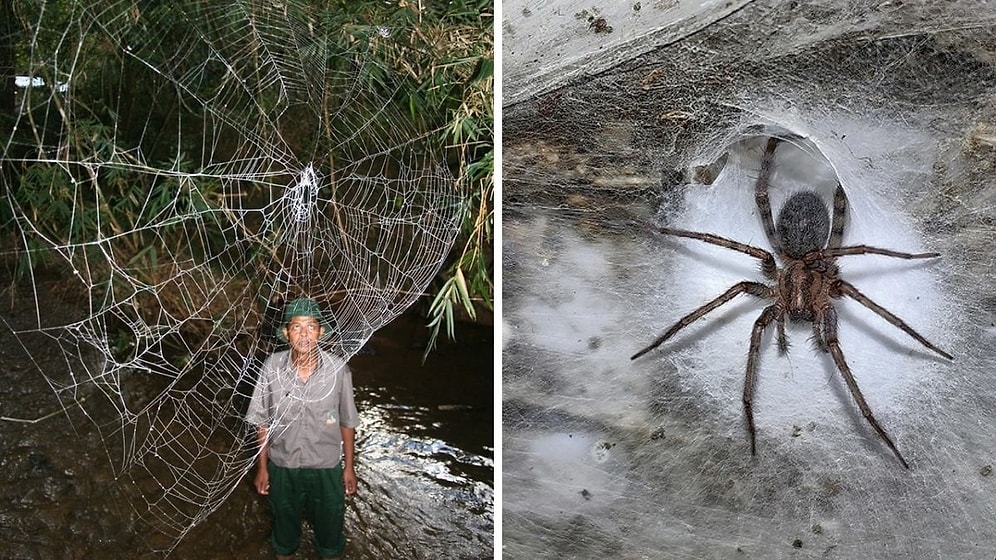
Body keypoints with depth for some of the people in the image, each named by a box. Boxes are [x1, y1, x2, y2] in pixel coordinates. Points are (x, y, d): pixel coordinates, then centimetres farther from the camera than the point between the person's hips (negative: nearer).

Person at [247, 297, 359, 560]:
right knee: (285, 522, 24)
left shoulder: (338, 369, -19)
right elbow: (263, 421, -5)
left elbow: (347, 422, -6)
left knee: (329, 526, 20)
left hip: (327, 467, 0)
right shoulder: (272, 367, -18)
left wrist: (349, 467, 1)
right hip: (283, 467, 1)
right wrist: (262, 467, 1)